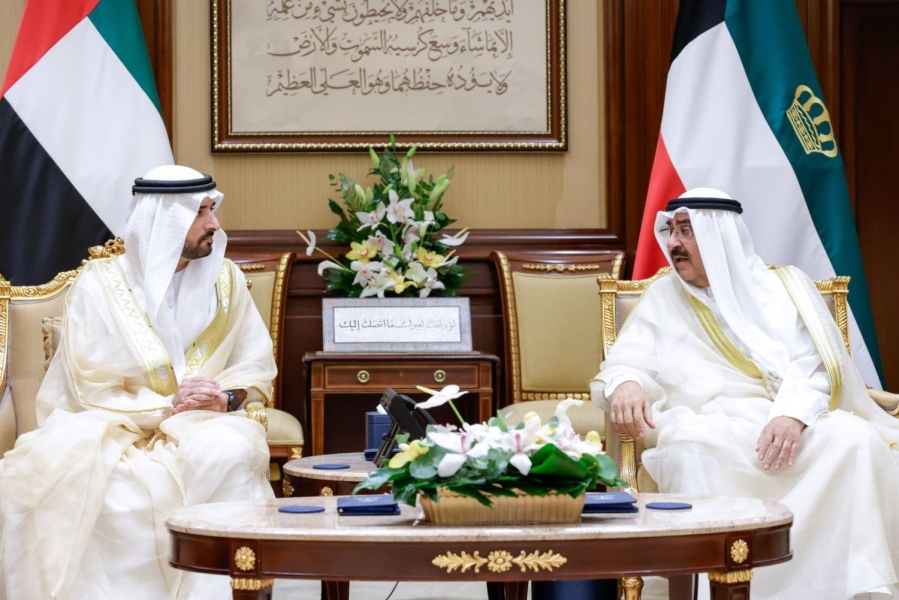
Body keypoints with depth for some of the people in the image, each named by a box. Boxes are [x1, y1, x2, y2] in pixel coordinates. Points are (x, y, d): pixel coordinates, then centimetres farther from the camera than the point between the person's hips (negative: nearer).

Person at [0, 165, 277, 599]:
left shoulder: (224, 279, 7)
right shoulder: (100, 284, -2)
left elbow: (257, 369, 9)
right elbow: (89, 386, -6)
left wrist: (226, 398, -14)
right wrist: (168, 405, -18)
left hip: (201, 426, 2)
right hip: (109, 429, -2)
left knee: (231, 452, -34)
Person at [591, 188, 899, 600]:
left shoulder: (784, 286, 16)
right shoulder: (664, 296, 20)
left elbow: (813, 364, 2)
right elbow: (627, 364, 10)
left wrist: (793, 414, -20)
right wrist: (625, 386, -16)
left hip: (788, 425, 1)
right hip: (704, 427, 0)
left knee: (854, 437, -31)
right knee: (692, 451, -38)